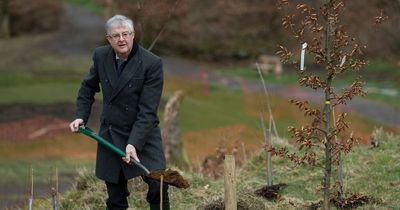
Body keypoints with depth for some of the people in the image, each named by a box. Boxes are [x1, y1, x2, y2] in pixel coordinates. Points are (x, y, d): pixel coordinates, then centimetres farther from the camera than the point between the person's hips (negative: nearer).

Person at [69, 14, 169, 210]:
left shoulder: (152, 63, -16)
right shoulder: (101, 56, -2)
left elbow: (147, 110, -20)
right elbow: (88, 88, 17)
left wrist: (134, 143, -27)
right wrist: (81, 116, 4)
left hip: (144, 135, -4)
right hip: (110, 135, 4)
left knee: (157, 185, -18)